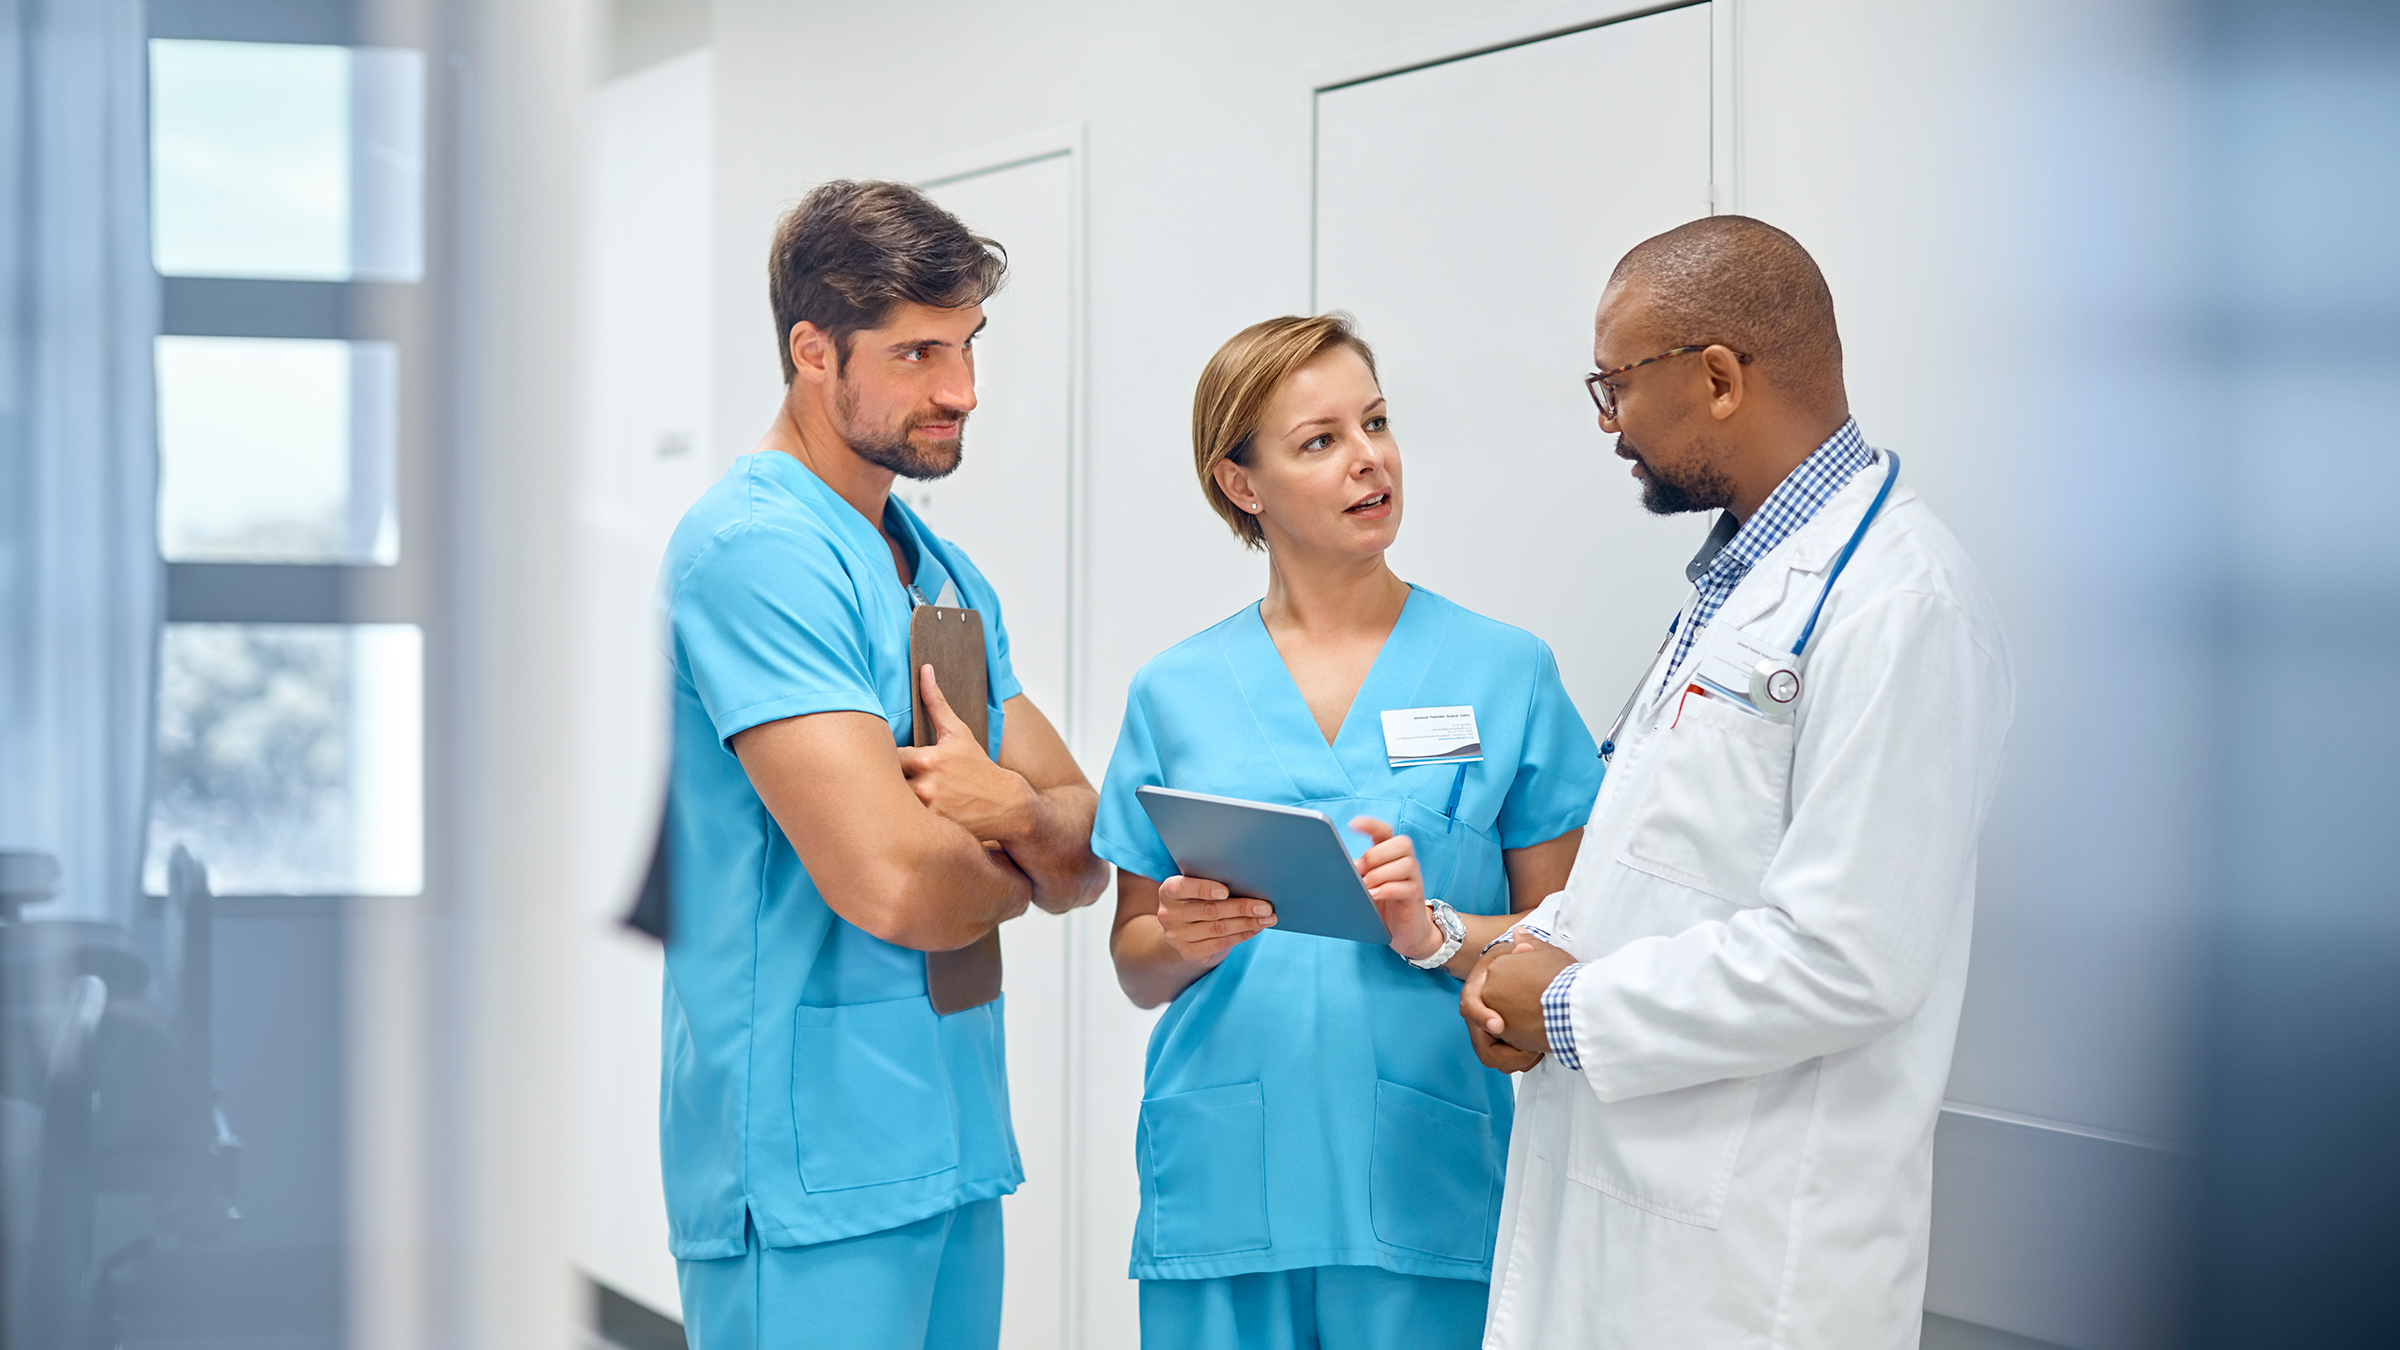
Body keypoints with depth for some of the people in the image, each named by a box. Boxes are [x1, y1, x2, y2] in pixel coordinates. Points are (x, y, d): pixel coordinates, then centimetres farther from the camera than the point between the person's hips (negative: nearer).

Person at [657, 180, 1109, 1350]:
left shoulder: (947, 573, 15)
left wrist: (1011, 806, -11)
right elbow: (891, 884, -23)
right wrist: (1015, 859, 0)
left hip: (955, 1150, 8)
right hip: (813, 1169, -8)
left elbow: (1086, 858, 13)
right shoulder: (755, 551, -14)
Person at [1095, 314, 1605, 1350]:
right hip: (1225, 1180, 1)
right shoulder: (1176, 693, 7)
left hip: (1426, 1187, -1)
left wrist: (1433, 933, -14)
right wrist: (1188, 938, -8)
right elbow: (1136, 968, 12)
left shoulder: (1506, 672, 4)